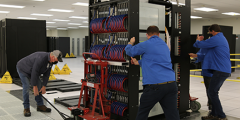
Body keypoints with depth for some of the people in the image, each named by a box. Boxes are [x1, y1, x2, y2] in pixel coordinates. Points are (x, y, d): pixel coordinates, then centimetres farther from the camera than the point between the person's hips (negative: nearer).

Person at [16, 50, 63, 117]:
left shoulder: (50, 61, -9)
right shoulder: (41, 58, -38)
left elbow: (46, 74, -5)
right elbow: (34, 72, -35)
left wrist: (44, 86, -8)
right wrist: (35, 87, -29)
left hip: (31, 70, 9)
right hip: (22, 69, -9)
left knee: (39, 85, 3)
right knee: (26, 86, -18)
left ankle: (40, 105, 11)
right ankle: (26, 108, -8)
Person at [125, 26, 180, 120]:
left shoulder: (146, 45, -1)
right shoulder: (165, 45, 22)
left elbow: (129, 51, 14)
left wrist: (130, 43, 35)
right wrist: (138, 62, 42)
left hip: (155, 85, -6)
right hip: (171, 84, 6)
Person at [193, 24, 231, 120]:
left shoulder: (216, 39, -12)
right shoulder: (223, 38, 21)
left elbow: (199, 45, -8)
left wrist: (198, 40, 15)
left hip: (220, 71, -10)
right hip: (225, 70, 10)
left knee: (212, 92, -5)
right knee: (214, 92, 14)